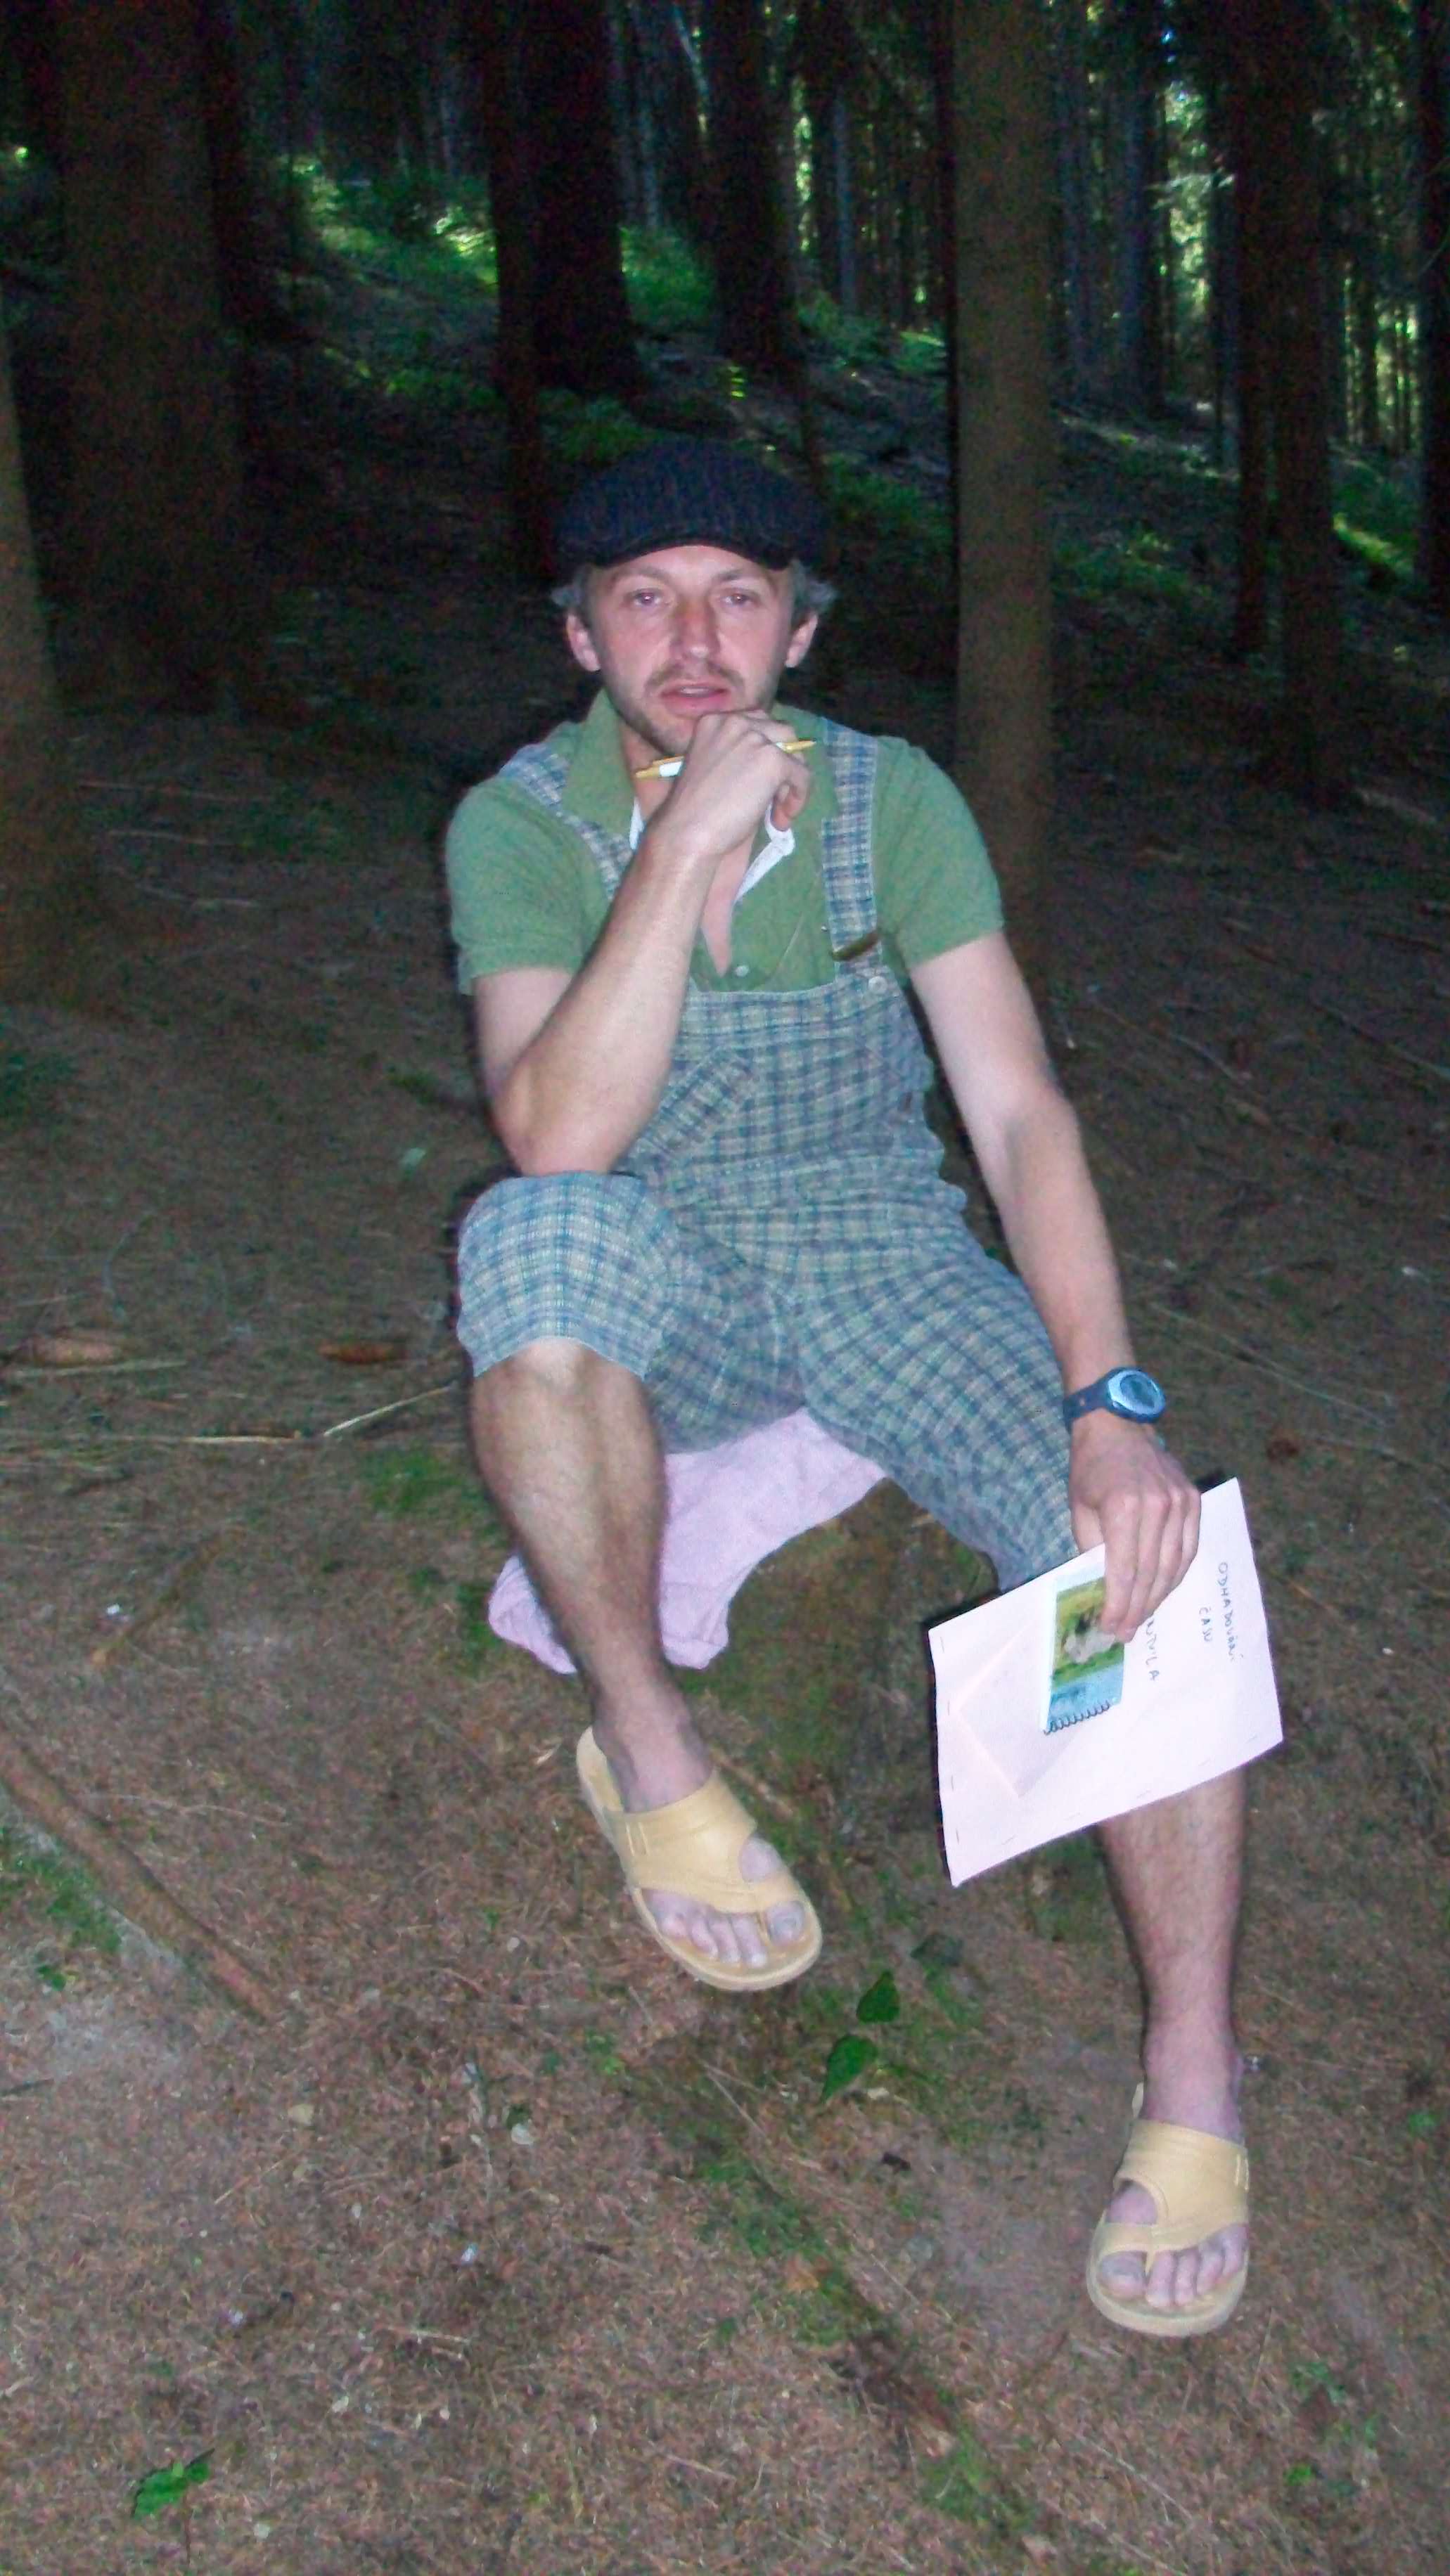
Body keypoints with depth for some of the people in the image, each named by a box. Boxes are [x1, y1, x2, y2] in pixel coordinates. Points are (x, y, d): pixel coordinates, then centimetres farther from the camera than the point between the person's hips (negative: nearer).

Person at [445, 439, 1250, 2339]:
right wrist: (686, 839, -31)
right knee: (537, 1239, -38)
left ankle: (1195, 2084, -14)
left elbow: (1019, 1109, -12)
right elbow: (557, 1138, -25)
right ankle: (645, 1748, -16)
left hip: (889, 1260, 1)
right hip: (665, 1295, -1)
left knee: (1143, 1531, -26)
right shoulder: (522, 824, -9)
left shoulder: (895, 802, -4)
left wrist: (1109, 1403, -25)